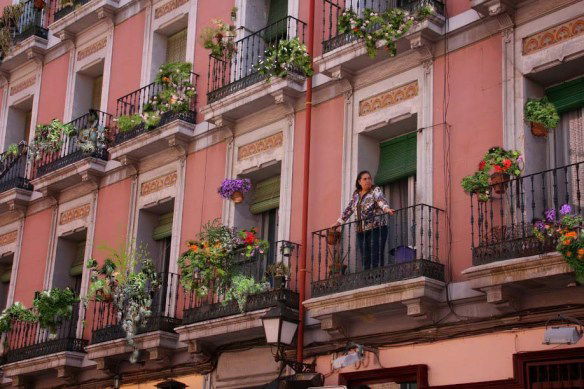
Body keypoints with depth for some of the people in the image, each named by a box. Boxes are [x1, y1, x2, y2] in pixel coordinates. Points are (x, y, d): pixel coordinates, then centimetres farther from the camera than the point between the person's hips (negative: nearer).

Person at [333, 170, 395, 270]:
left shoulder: (376, 190, -1)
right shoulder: (356, 194, 15)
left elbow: (381, 200, -20)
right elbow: (348, 209, 22)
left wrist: (387, 209, -40)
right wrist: (339, 222, 20)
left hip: (376, 229, -5)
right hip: (361, 231, 5)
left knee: (376, 259, -11)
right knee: (365, 261, 2)